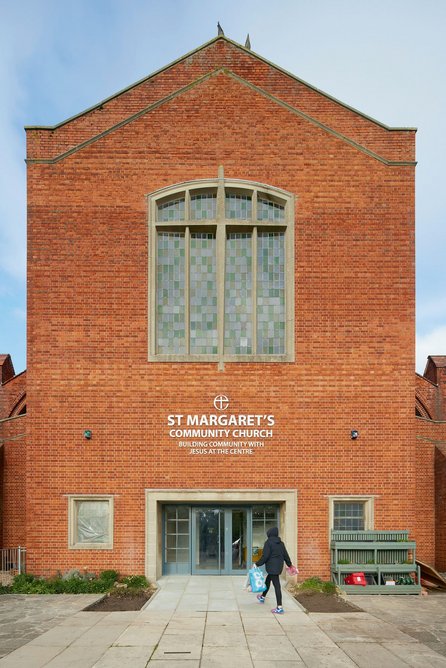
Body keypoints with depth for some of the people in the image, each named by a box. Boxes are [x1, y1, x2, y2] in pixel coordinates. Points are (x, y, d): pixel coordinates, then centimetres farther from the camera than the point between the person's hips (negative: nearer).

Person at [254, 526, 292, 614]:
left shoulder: (268, 542, -12)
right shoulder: (281, 543, 9)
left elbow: (265, 556, -17)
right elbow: (285, 555, 15)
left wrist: (257, 564, -8)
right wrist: (289, 564, 30)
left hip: (272, 566, -8)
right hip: (279, 566, 8)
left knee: (276, 585, -8)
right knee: (268, 580, 26)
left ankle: (279, 608, -8)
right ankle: (262, 597, 46)